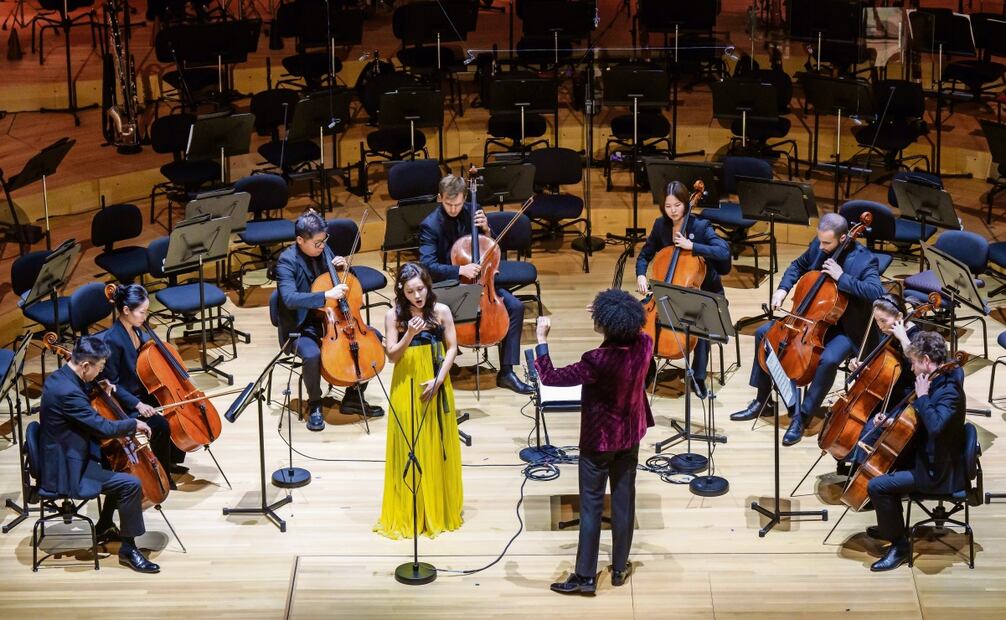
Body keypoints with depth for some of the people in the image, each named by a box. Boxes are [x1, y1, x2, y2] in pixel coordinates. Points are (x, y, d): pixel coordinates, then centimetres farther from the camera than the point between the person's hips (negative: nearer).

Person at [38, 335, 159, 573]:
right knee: (131, 484, -18)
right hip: (66, 472, -11)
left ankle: (104, 528, 34)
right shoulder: (67, 391, -28)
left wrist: (98, 394, 7)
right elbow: (103, 427, -27)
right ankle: (128, 548, -4)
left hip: (64, 458, 11)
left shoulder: (58, 378, 4)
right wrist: (134, 424, -10)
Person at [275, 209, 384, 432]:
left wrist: (342, 268, -5)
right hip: (301, 327, -7)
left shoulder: (323, 250, 2)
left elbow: (335, 281, 18)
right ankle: (314, 405, -7)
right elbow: (289, 298, -33)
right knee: (312, 355, -36)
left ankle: (353, 398, 9)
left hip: (330, 319, 7)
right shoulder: (287, 261, -18)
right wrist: (326, 295, -41)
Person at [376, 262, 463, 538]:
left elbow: (452, 348, -1)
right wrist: (409, 334, -23)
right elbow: (392, 356, -6)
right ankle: (407, 512, 9)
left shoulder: (441, 311, -5)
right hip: (406, 386, -1)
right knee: (409, 447, 2)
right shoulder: (394, 316, -6)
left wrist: (438, 380, -11)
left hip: (436, 385, 1)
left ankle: (438, 508, 19)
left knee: (437, 445, 7)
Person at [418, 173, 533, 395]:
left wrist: (486, 230, -12)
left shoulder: (472, 214, 0)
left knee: (515, 307, -15)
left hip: (477, 280, 4)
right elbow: (427, 265, -22)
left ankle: (506, 372, -9)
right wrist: (460, 270, -34)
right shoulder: (430, 225, -13)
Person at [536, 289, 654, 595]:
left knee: (591, 505, 5)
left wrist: (542, 340, -18)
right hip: (631, 435, 6)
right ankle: (619, 568, 26)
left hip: (599, 439, -6)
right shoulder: (644, 345, -14)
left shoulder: (597, 362, -31)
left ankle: (585, 576, 10)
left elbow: (549, 377, -26)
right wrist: (609, 317, 5)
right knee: (624, 500, 15)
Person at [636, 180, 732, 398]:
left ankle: (698, 377, -20)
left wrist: (691, 245, -35)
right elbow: (645, 255, 10)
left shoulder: (701, 226, -16)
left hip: (704, 290, -4)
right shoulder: (660, 225, -3)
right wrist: (641, 275, -10)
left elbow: (724, 252, -30)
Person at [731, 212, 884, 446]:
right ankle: (762, 401, 12)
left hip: (844, 328, -7)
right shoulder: (818, 246, -4)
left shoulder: (864, 260, -21)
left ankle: (802, 417, -19)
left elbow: (877, 292, -35)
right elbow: (798, 266, 15)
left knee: (829, 360, -35)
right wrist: (783, 289, -2)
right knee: (763, 333, 1)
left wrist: (842, 277, -35)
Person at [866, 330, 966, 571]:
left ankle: (899, 545, -5)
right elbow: (923, 421, 22)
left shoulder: (949, 391, -24)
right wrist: (895, 422, 9)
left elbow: (935, 425, -41)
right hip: (928, 458, 11)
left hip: (938, 472, -11)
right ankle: (889, 527, 38)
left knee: (877, 485, -19)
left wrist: (922, 397, -28)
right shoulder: (939, 381, 6)